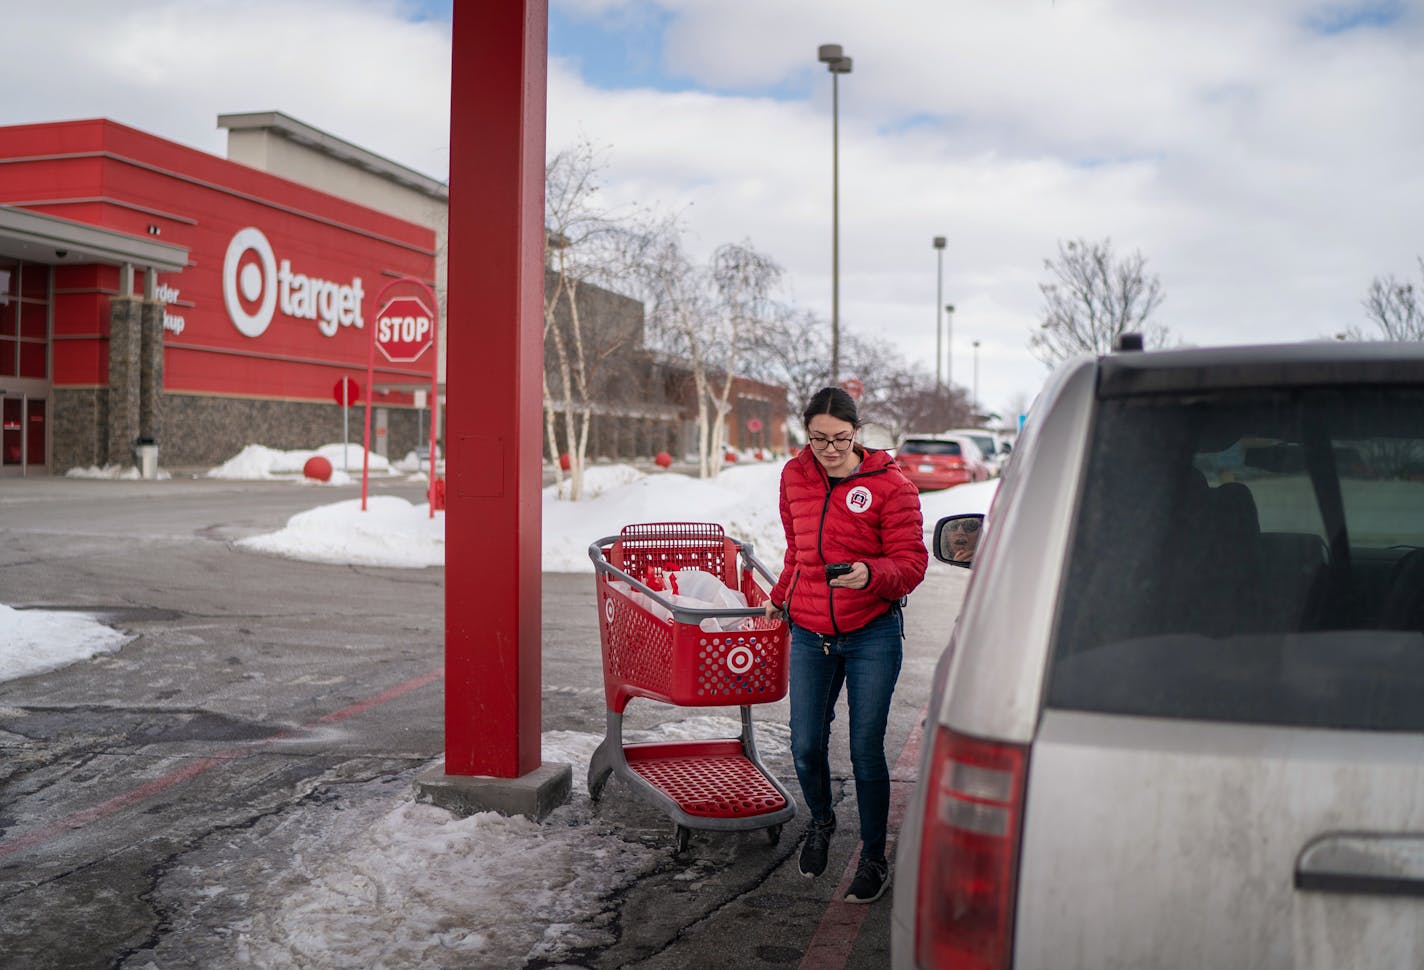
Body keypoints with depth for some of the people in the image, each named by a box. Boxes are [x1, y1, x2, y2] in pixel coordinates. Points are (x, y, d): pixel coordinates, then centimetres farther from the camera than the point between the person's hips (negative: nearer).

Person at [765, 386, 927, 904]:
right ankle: (820, 821, 37)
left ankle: (874, 860, 19)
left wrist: (870, 574, -28)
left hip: (872, 633, -4)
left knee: (866, 750, 0)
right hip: (810, 632, 4)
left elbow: (911, 561, -10)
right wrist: (780, 597, 23)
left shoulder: (890, 486, -9)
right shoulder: (794, 477, 6)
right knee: (806, 746, 5)